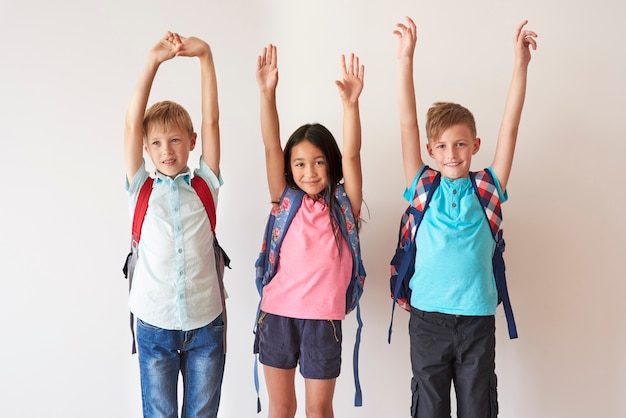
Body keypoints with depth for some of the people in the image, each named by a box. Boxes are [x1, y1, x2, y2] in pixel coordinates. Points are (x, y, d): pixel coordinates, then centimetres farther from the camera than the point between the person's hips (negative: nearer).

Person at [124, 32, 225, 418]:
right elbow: (132, 122, -9)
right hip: (154, 325, 0)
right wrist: (154, 60, -18)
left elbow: (211, 119, -7)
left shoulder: (204, 186, 1)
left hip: (205, 323, 0)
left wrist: (205, 56, -15)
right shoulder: (142, 189, 0)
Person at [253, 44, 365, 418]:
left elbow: (351, 155, -15)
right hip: (278, 314, 2)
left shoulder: (344, 205, -1)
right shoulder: (286, 202, 2)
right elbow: (271, 147, -8)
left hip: (323, 319, -1)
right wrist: (268, 93, -19)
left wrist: (351, 103, -28)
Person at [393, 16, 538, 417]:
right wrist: (406, 59, -10)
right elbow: (407, 124, -4)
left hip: (478, 318, 0)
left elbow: (510, 127, -2)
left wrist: (521, 62, -8)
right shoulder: (424, 188, 3)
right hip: (429, 316, 0)